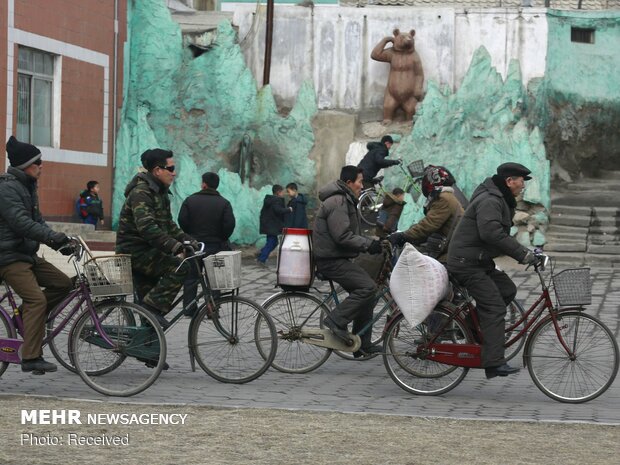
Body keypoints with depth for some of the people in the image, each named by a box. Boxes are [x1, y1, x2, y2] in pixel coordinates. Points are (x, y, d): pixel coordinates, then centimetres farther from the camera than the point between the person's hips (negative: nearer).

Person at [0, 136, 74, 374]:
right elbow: (21, 223, -26)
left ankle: (26, 317, 13)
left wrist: (59, 243, 3)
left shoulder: (27, 187, 16)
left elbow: (37, 221, 17)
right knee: (37, 299, -19)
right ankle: (31, 358, -19)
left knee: (62, 283, 2)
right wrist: (54, 237, -31)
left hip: (27, 253, 10)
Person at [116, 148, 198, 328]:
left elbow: (168, 225, 21)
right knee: (179, 267, -23)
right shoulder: (141, 193, -19)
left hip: (146, 252, 10)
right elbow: (147, 228, -31)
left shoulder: (160, 192, 15)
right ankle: (153, 307, -20)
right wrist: (175, 247, -37)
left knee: (149, 299, 11)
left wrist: (190, 241, 7)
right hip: (135, 251, -10)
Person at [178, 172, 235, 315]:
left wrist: (189, 237, 8)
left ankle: (189, 308, 9)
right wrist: (222, 239, 5)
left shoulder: (190, 200, -1)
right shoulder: (224, 203, -3)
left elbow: (182, 221, -6)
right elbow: (230, 224, -11)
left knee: (191, 277, 10)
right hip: (216, 247, 0)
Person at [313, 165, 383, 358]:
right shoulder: (337, 202, -16)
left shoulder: (345, 200, 19)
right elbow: (342, 237, -24)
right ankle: (336, 321, -15)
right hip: (331, 260, -11)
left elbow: (350, 235, 24)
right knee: (367, 286, -21)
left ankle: (362, 345, 13)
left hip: (338, 258, 11)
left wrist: (370, 243, 11)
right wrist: (368, 244, -18)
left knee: (366, 291, 9)